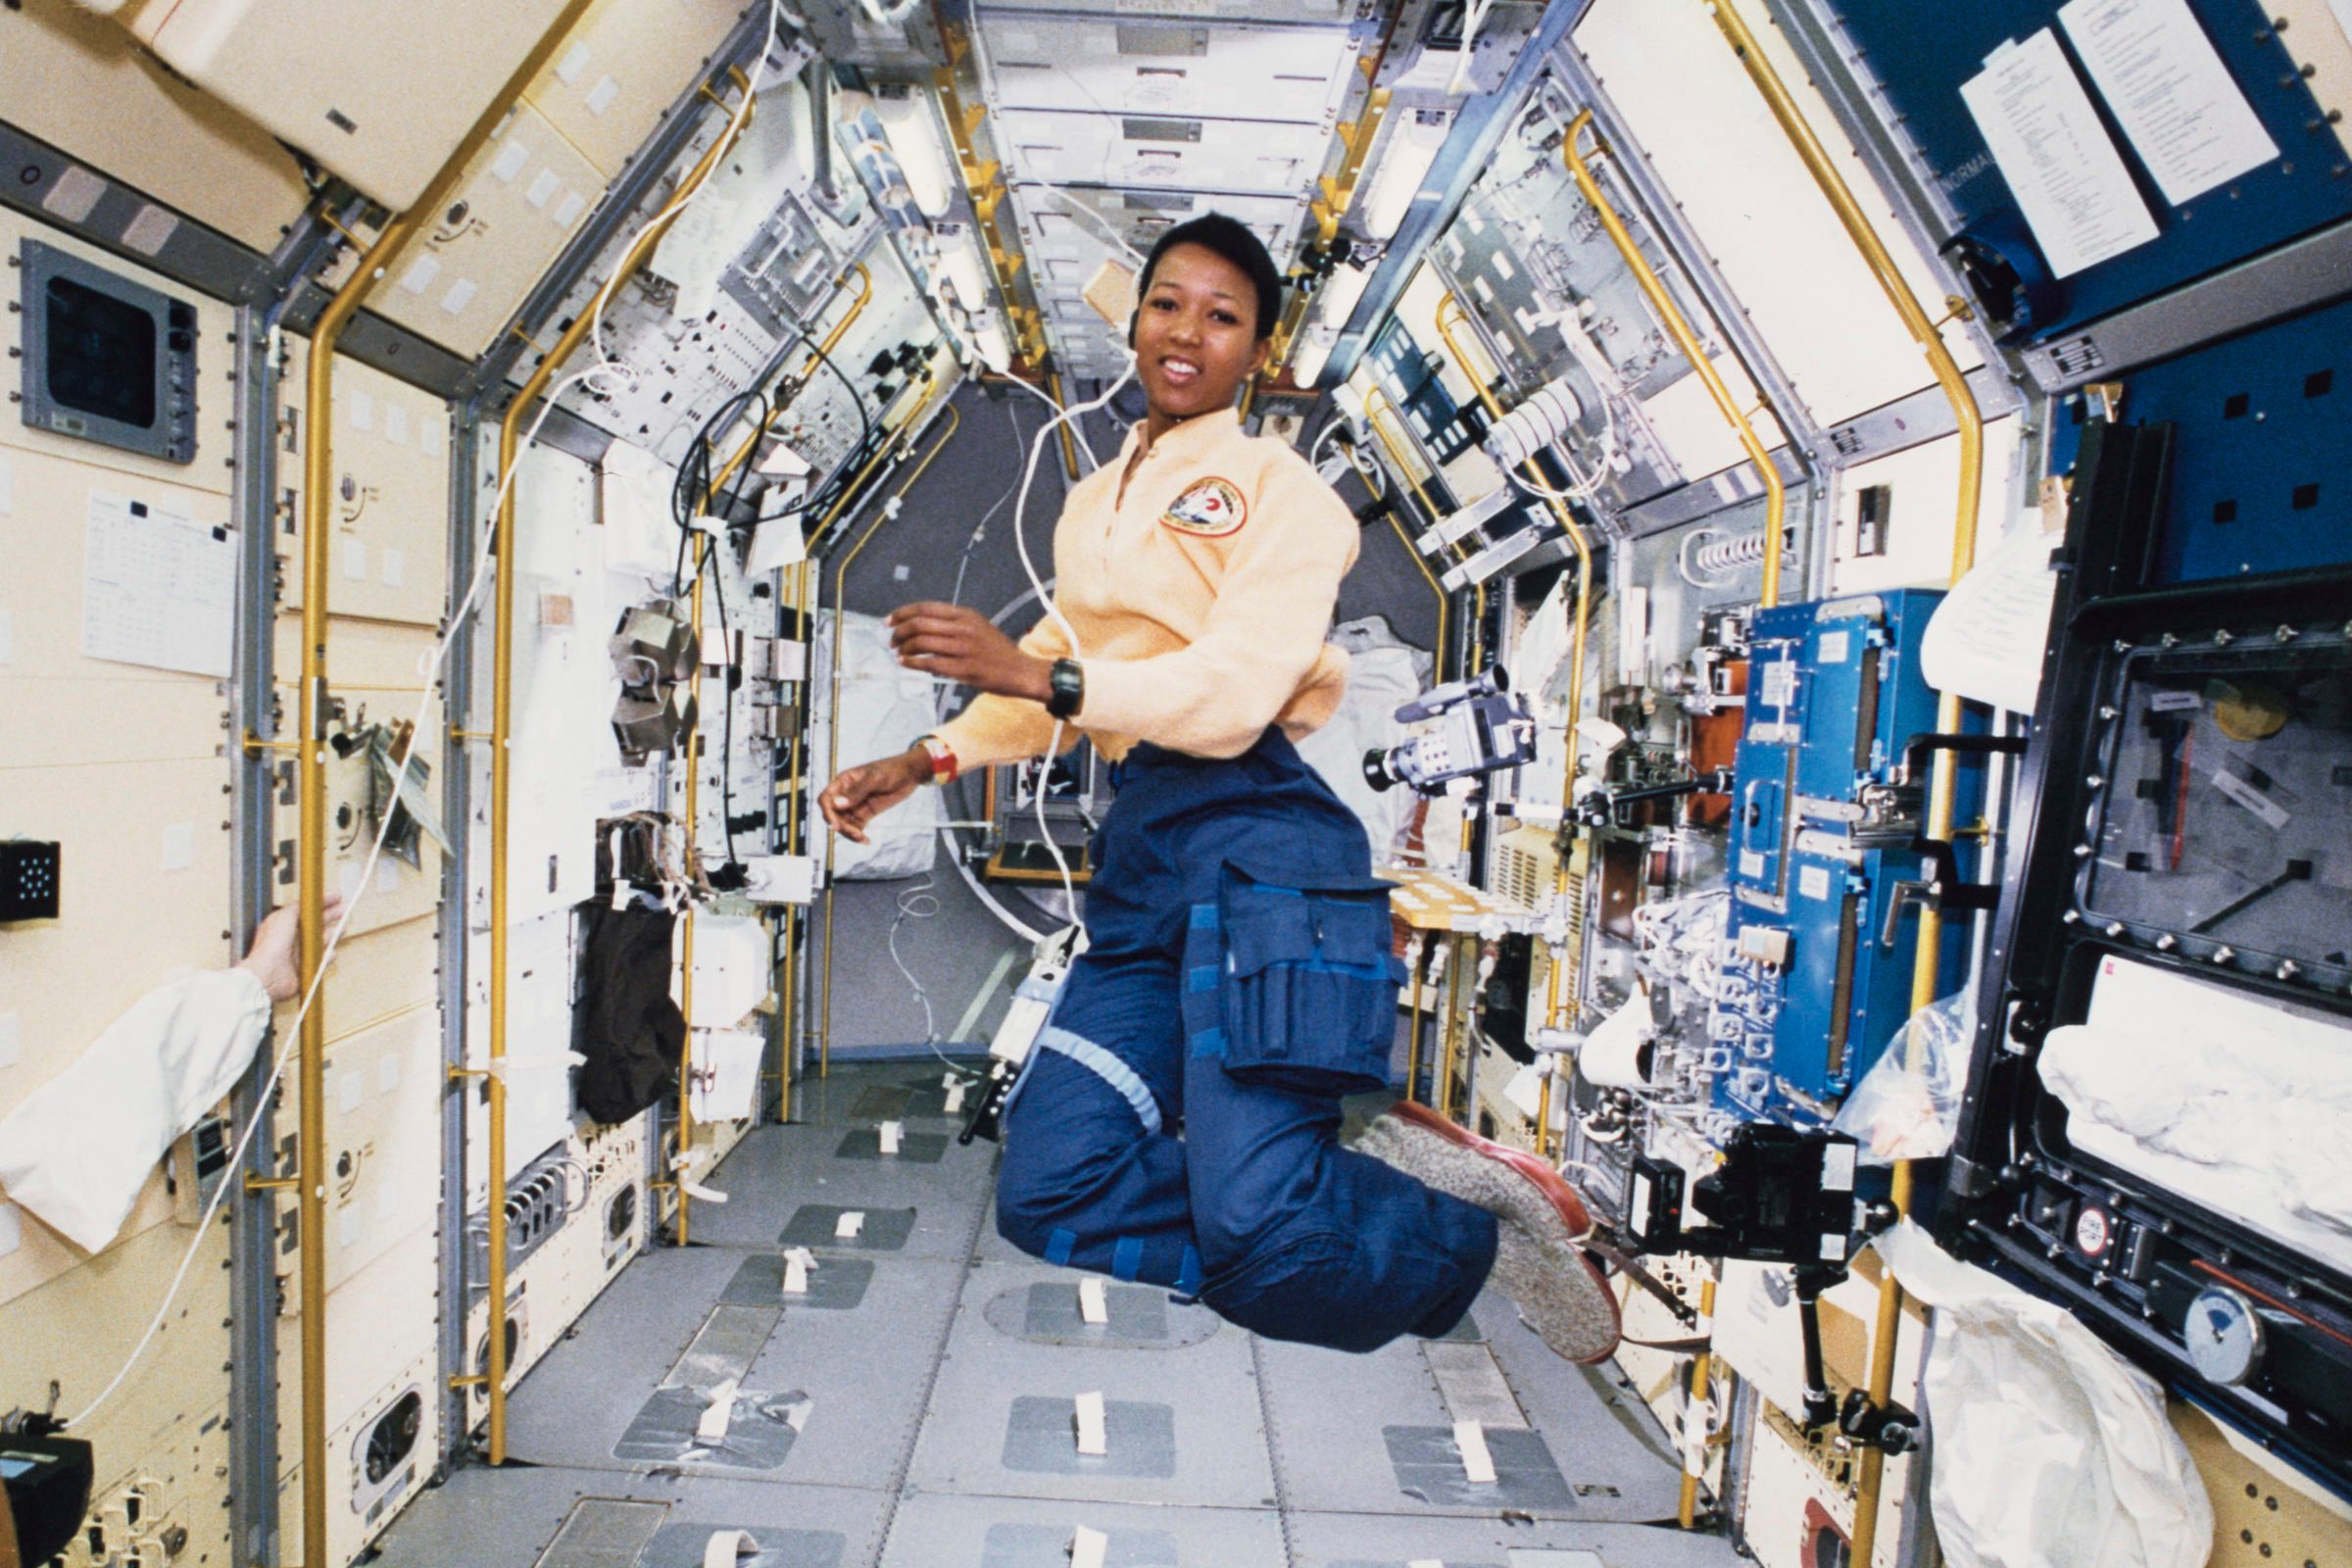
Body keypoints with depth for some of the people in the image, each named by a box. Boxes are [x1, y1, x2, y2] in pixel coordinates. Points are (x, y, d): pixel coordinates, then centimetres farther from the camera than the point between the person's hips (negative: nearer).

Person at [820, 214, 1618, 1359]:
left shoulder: (1279, 489, 2)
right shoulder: (1093, 502, 25)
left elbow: (1236, 691, -12)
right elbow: (1060, 676, 25)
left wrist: (1033, 669, -20)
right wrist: (929, 761, 14)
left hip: (1256, 838, -7)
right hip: (1143, 847, 7)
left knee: (1257, 1234, -17)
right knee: (1050, 1194, -5)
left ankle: (1482, 1225, 15)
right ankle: (1374, 1171, 7)